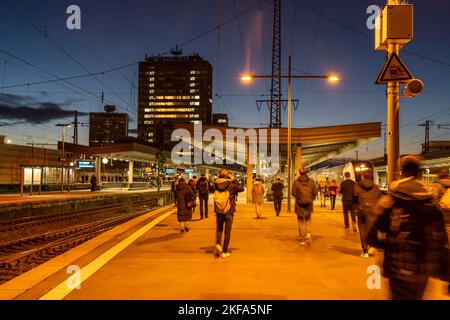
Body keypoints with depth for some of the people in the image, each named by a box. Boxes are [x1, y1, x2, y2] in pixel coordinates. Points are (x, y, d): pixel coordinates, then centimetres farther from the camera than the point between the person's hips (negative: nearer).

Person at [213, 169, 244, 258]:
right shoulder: (231, 185, -9)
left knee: (219, 229, 20)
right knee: (227, 232, 6)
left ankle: (218, 243, -2)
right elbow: (241, 188, 6)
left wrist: (217, 179, 13)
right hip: (229, 212, -2)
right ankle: (224, 251, 8)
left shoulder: (216, 185, -2)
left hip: (218, 212, 3)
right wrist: (234, 180, 8)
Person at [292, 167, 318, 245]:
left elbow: (293, 193, -9)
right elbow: (315, 192, -4)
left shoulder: (296, 182, -7)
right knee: (308, 220, 18)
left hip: (299, 204, -1)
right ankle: (308, 233, -5)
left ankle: (302, 239, 10)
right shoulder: (311, 181, -3)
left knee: (301, 221, 10)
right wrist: (311, 199, 13)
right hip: (309, 203, 1)